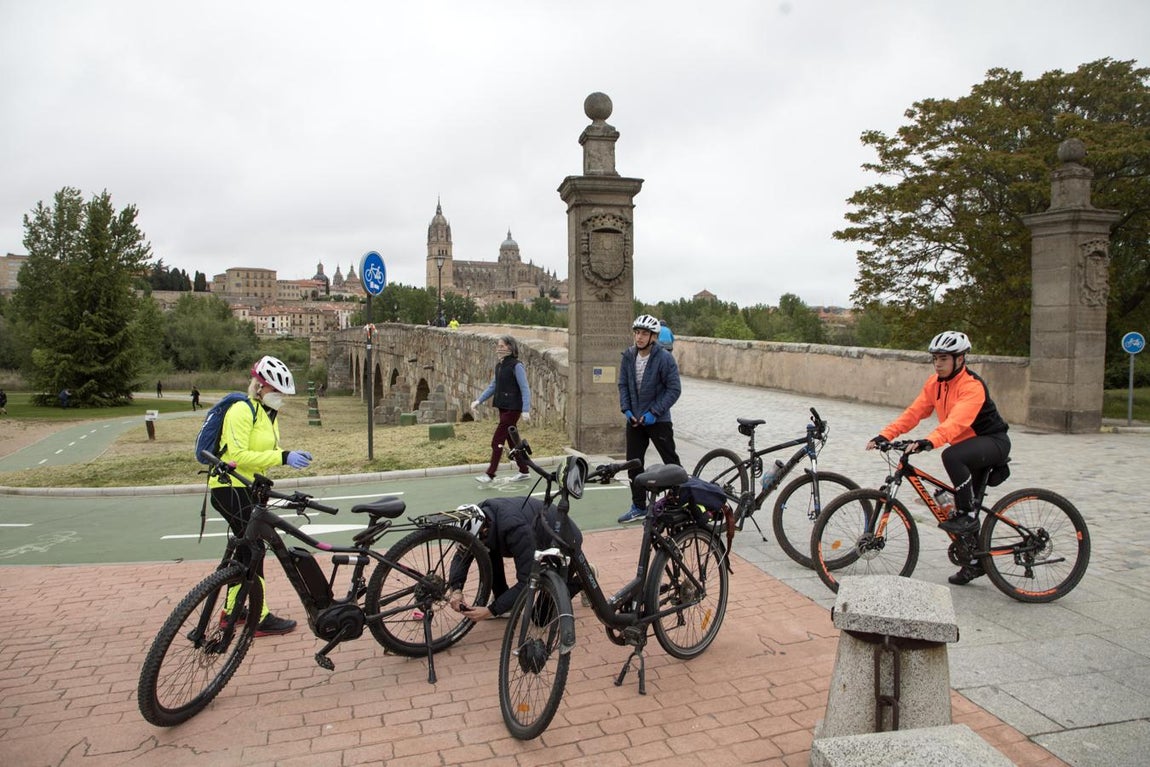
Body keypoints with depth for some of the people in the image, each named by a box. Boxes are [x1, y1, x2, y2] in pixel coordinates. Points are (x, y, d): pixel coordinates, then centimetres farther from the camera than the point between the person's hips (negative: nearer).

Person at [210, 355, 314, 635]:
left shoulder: (269, 413, 11)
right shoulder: (242, 411, -18)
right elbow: (238, 456, -25)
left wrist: (289, 456, -7)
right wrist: (283, 457, -29)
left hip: (248, 488, 10)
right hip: (230, 488, -10)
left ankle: (231, 608, 32)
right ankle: (261, 618, 1)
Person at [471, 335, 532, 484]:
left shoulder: (516, 366, -14)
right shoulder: (499, 365, 10)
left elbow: (525, 389, -16)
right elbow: (493, 386, 18)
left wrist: (526, 410, -23)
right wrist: (479, 401, 11)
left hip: (513, 409, -8)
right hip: (503, 407, 8)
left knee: (497, 441, -7)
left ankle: (490, 474, 1)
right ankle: (524, 472, 25)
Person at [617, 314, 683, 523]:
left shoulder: (664, 358, -15)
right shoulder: (629, 356, 0)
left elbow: (674, 389, -14)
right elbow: (623, 384, 8)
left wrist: (654, 412, -17)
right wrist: (626, 409, -3)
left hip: (658, 420, -5)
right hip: (634, 419, 5)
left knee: (671, 463, 4)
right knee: (634, 463, 9)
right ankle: (639, 507, 21)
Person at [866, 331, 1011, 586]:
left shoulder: (972, 386, -24)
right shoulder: (935, 383, 0)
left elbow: (957, 421, -41)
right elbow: (913, 412, -7)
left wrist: (929, 441, -56)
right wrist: (885, 435, -19)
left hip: (994, 442, -8)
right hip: (971, 445, 8)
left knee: (952, 456, -37)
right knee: (963, 509, 9)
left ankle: (968, 515, -19)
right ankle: (975, 561, 27)